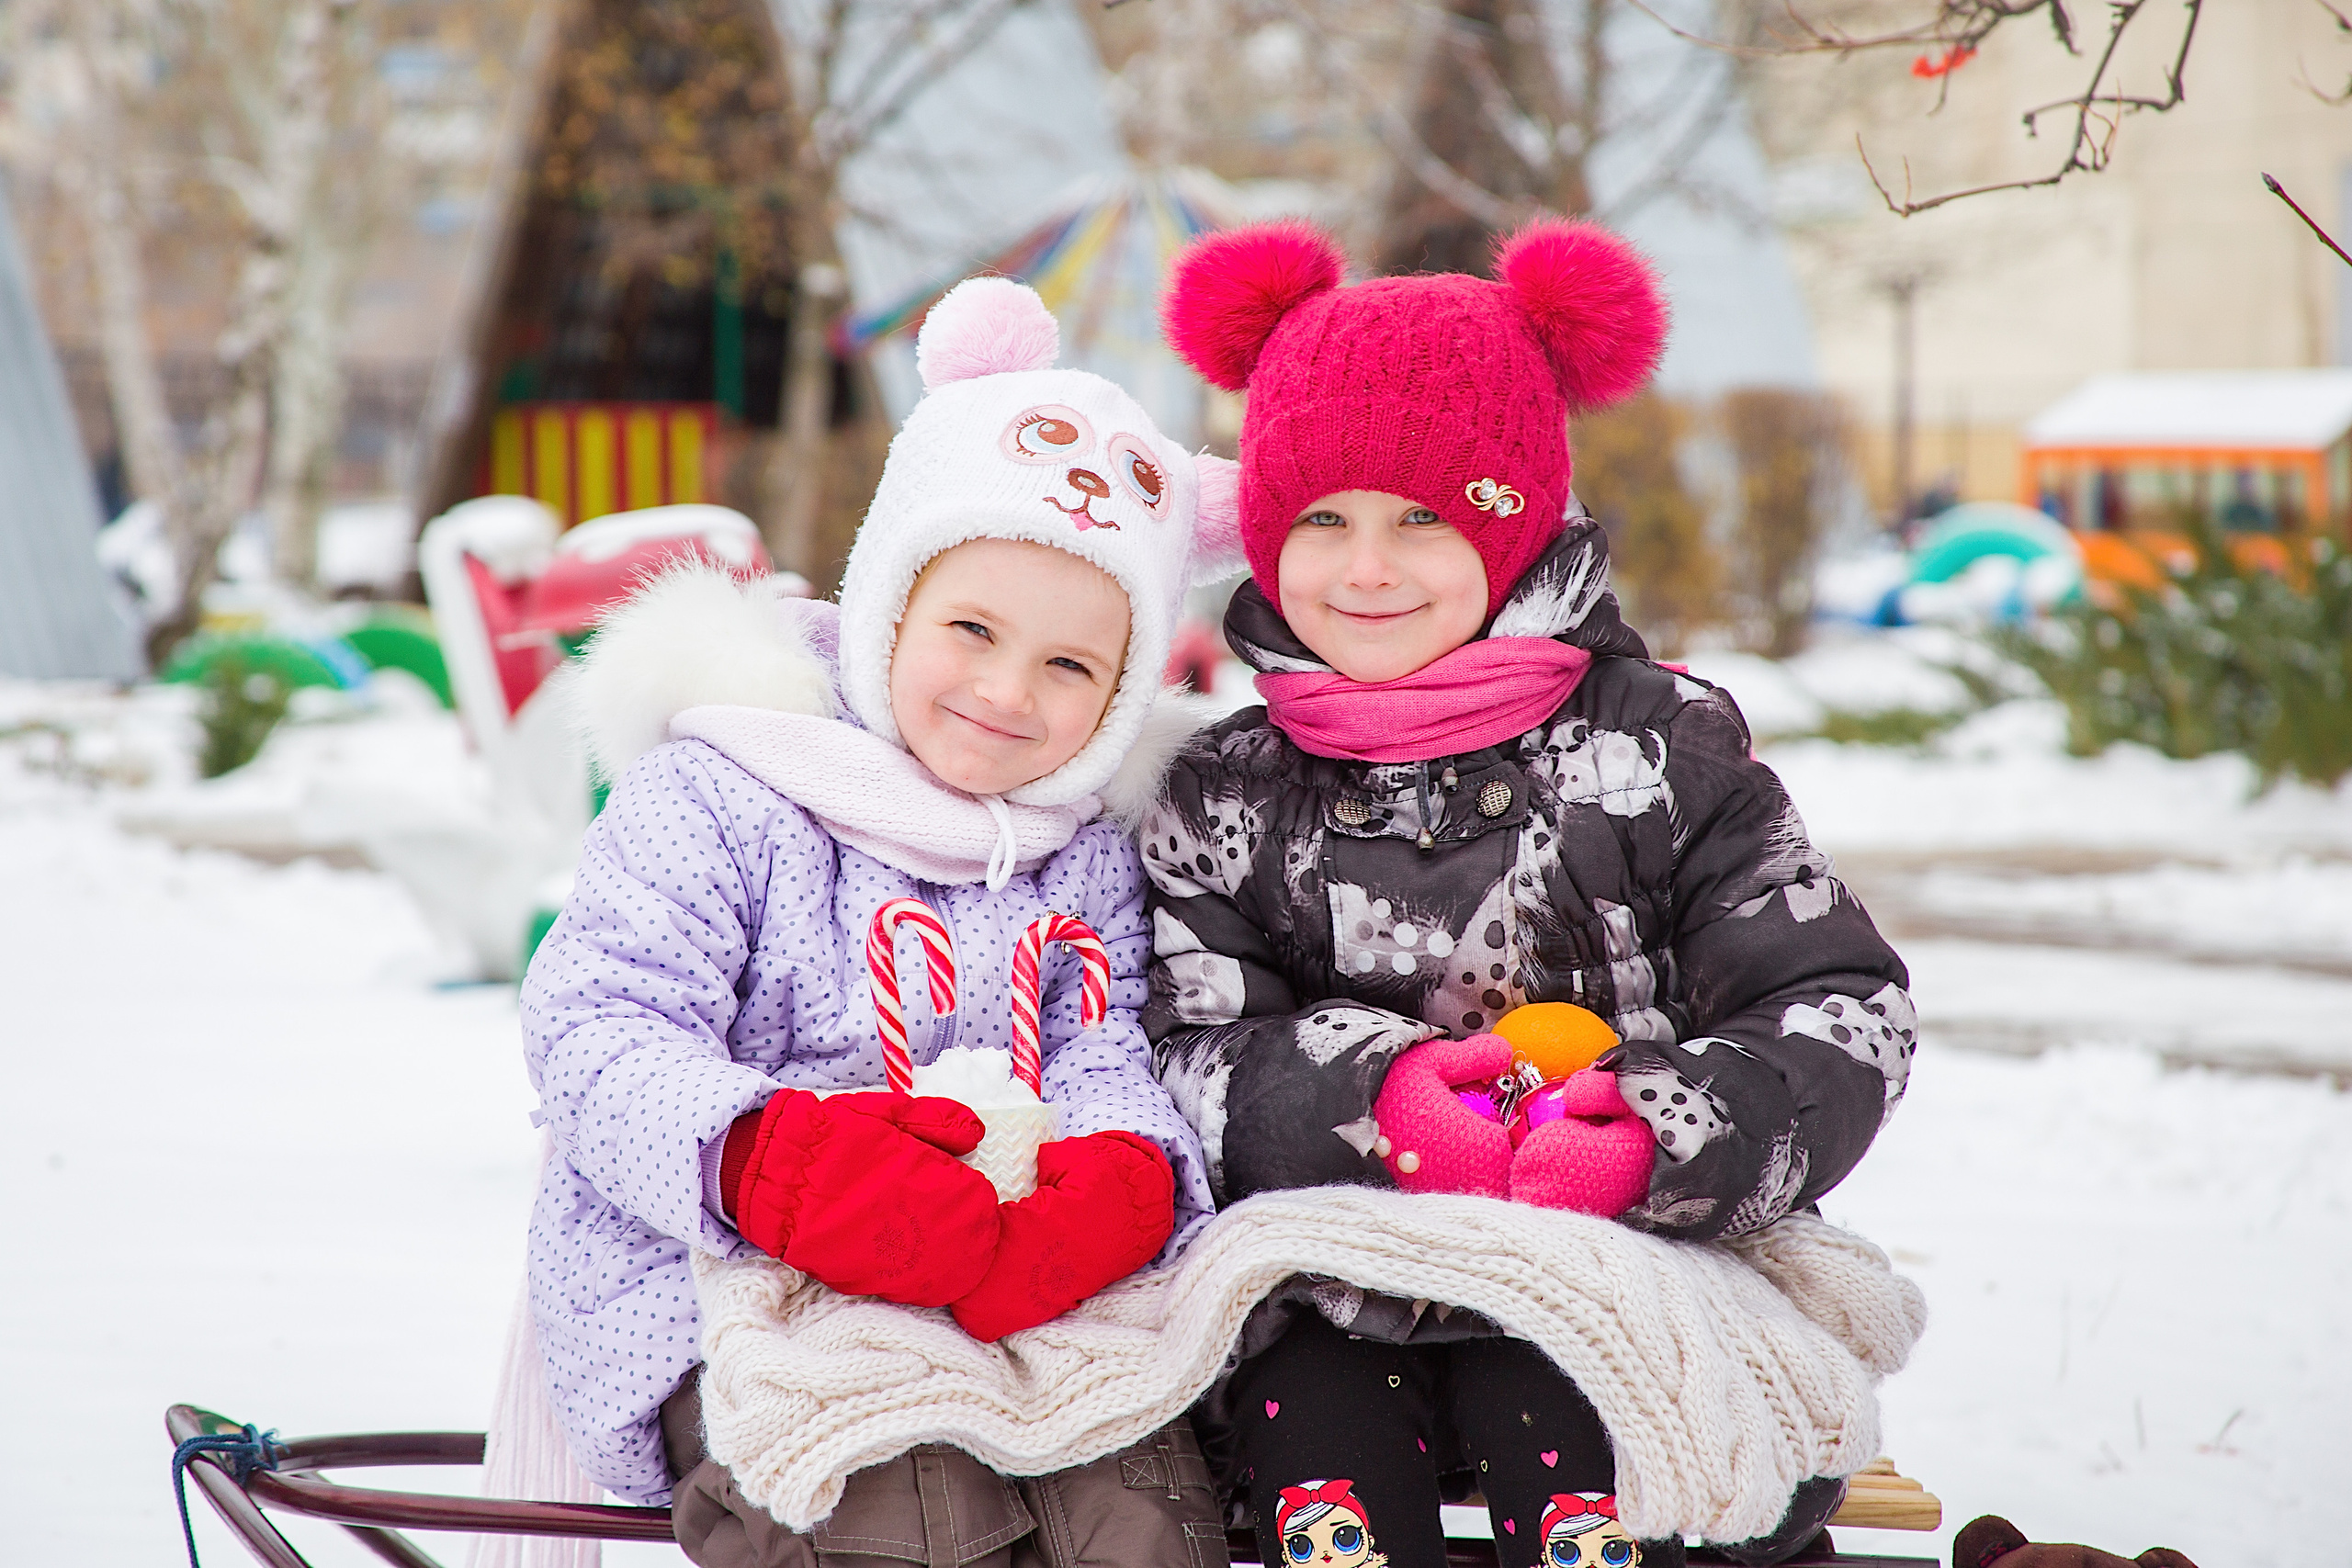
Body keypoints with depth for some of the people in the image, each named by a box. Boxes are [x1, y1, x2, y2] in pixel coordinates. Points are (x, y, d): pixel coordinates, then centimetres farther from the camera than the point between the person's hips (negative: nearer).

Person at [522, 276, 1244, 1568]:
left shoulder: (1085, 853, 14)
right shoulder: (720, 794, -3)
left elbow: (1106, 1056, 4)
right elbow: (598, 1029, -12)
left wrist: (1116, 1176, -24)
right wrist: (767, 1158, -33)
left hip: (1015, 1303, 4)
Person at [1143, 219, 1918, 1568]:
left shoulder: (1661, 749, 2)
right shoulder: (1227, 800, 9)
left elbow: (1846, 1014, -2)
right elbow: (1187, 1055, 0)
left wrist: (1663, 1135, -21)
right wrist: (1363, 1090, -21)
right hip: (1331, 1311, 2)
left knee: (1546, 1404, -31)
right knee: (1311, 1419, -28)